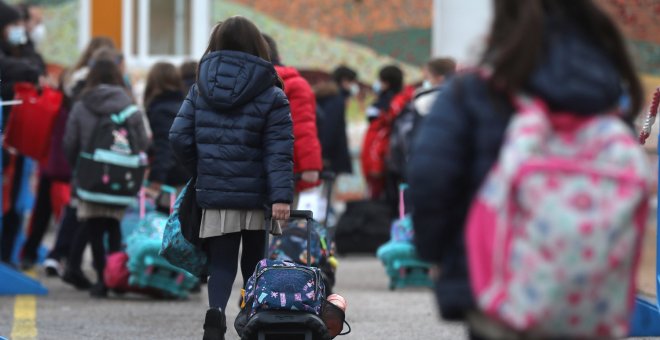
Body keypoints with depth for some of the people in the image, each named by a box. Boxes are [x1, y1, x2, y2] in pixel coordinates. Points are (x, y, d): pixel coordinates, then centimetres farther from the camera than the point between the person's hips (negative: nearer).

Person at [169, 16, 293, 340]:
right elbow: (279, 152, -11)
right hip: (257, 198, -1)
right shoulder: (271, 97, -3)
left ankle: (216, 310, -24)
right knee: (256, 265, 13)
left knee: (221, 263, 3)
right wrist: (281, 196, -16)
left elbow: (179, 137, 1)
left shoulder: (200, 89, 5)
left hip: (214, 194, 1)